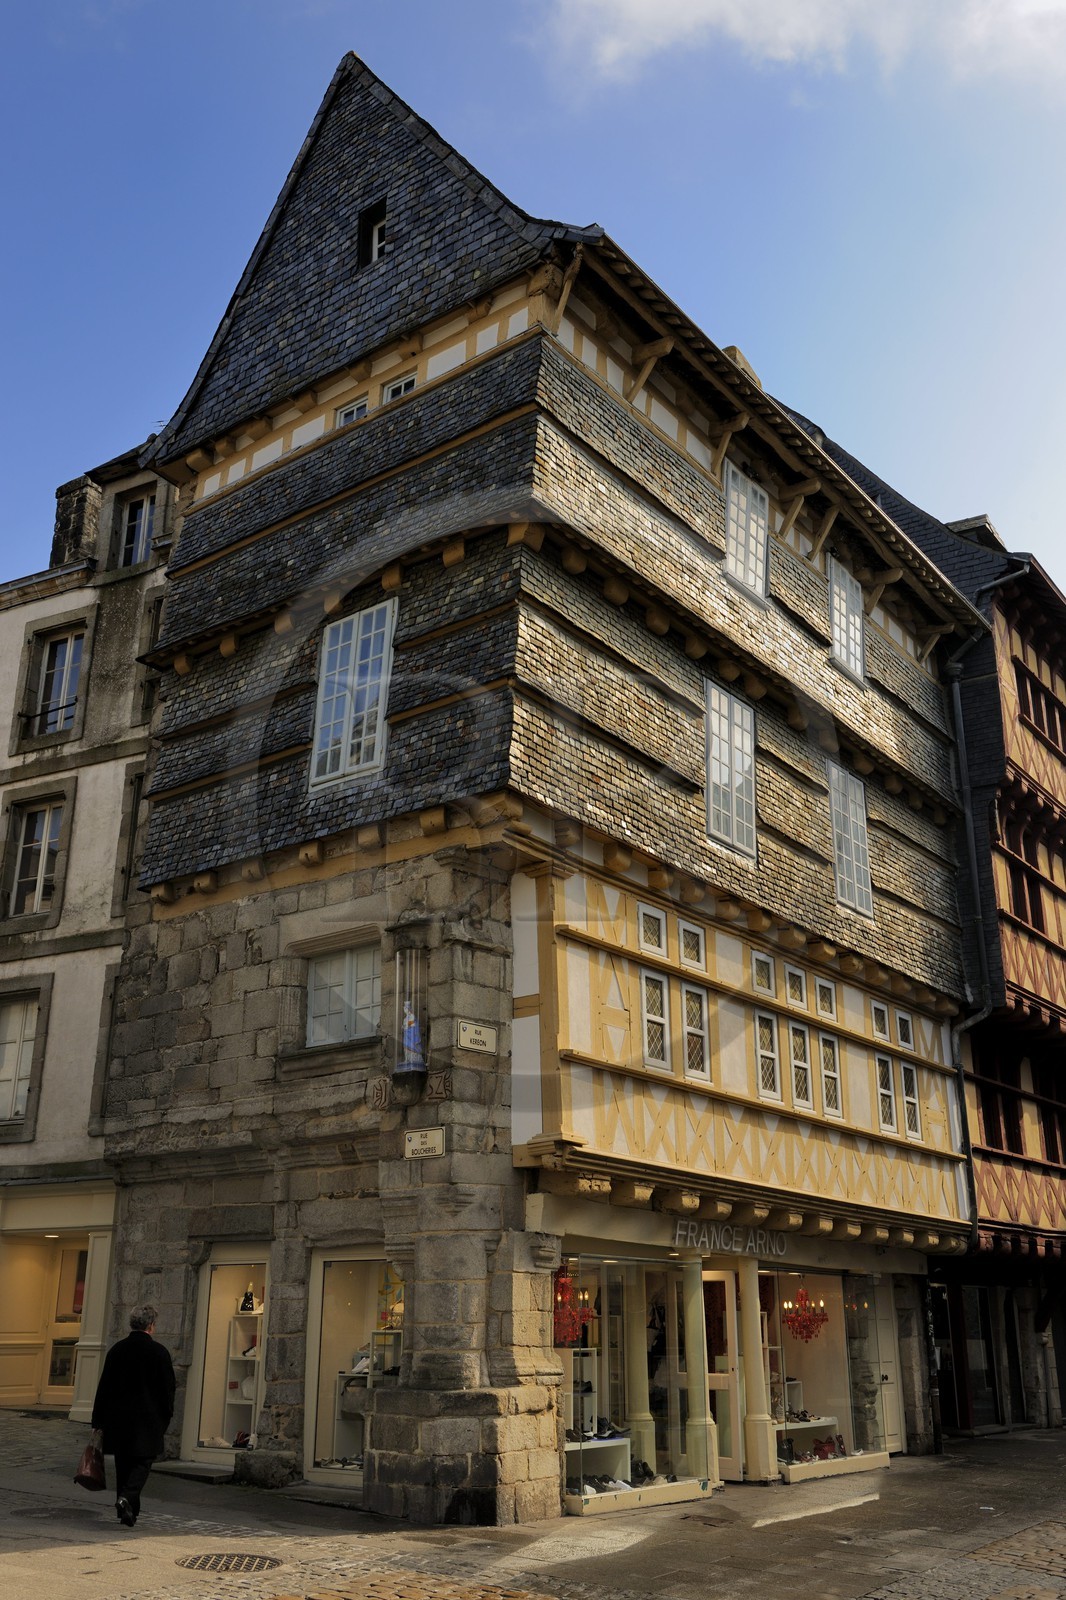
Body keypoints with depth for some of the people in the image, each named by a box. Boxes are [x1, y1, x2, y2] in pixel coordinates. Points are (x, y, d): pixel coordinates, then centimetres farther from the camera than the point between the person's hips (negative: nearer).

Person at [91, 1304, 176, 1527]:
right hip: (147, 1419, -4)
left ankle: (129, 1511, 18)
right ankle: (127, 1498, -17)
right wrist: (165, 1417, 8)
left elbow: (104, 1387, 5)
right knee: (142, 1462, 4)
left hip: (118, 1417, 4)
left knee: (123, 1464, 13)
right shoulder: (159, 1352, -8)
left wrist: (99, 1421, 10)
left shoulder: (116, 1350, 2)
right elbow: (168, 1388, -5)